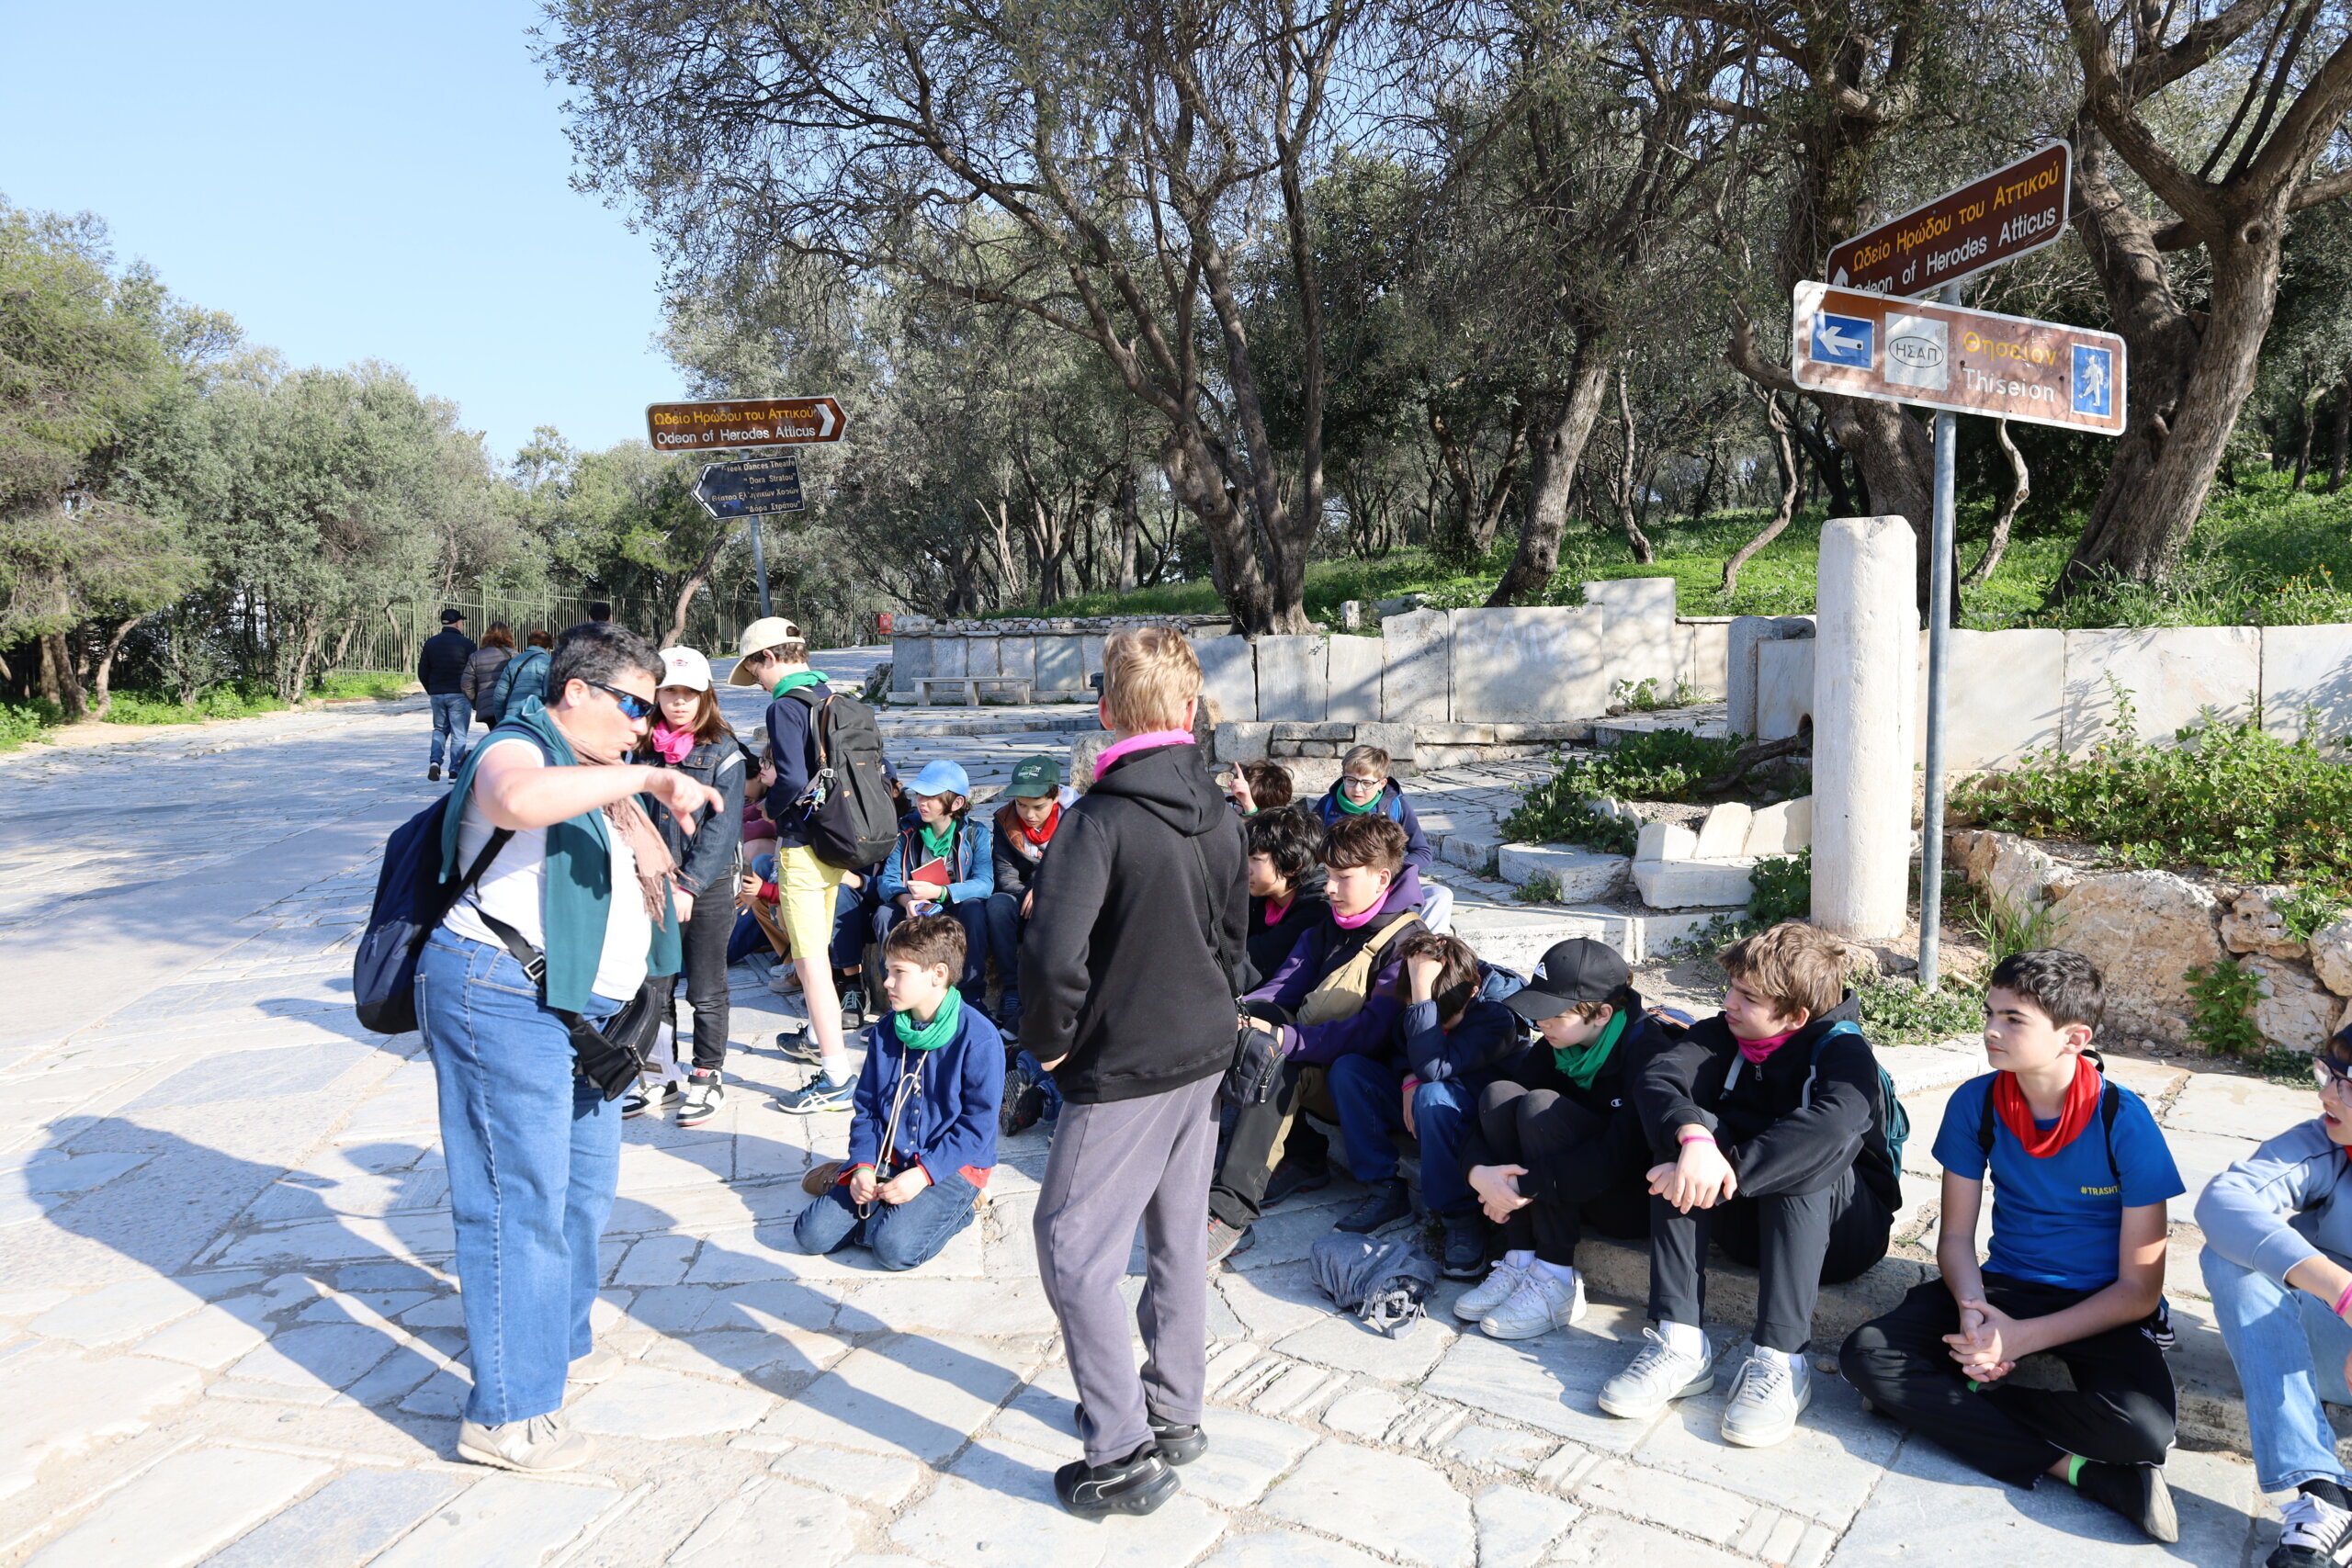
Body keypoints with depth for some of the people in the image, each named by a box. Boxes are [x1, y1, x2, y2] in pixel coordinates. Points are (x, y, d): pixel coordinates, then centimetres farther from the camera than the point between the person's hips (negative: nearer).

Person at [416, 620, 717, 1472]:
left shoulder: (597, 777, 18)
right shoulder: (518, 750, -11)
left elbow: (655, 873, 14)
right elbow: (521, 798, -37)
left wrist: (634, 803, -1)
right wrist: (647, 779, -34)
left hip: (582, 1010, 10)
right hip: (505, 999, -10)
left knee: (585, 1184, 21)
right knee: (521, 1202, -6)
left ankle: (560, 1342, 40)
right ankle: (505, 1414, 4)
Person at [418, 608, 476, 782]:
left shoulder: (430, 643, 7)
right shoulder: (466, 643, -8)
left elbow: (422, 672, 9)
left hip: (436, 694, 4)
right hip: (459, 695, -4)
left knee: (440, 729, 19)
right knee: (458, 733, 2)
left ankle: (435, 761, -1)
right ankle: (455, 770, 0)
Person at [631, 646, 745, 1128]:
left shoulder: (722, 752, -6)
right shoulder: (644, 749, 6)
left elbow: (722, 826, -11)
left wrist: (690, 885, -17)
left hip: (709, 887, -4)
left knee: (706, 992, 6)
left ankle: (708, 1078, 20)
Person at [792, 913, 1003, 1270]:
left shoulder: (978, 1038, -15)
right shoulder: (885, 1033, 3)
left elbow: (978, 1126, -14)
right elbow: (867, 1109, 7)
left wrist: (923, 1173, -22)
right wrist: (863, 1166, -9)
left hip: (954, 1163, -5)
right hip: (888, 1158, 5)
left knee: (896, 1247, -26)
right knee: (811, 1234, -9)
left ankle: (954, 1205, 0)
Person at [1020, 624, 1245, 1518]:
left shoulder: (1101, 819, -21)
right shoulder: (1219, 814, 2)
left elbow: (1053, 954, -28)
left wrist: (1048, 1040, -11)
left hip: (1124, 1071, -8)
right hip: (1205, 1052, 8)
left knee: (1074, 1248, 4)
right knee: (1177, 1236, 19)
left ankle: (1125, 1455, 8)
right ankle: (1175, 1414, 33)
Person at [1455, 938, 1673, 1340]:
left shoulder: (1647, 1050, -21)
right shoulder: (1557, 1047, -1)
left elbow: (1620, 1155, -30)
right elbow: (1487, 1109, -5)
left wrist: (1525, 1187, -28)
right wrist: (1477, 1171, -26)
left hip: (1636, 1202, -7)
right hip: (1575, 1186, 7)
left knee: (1541, 1106, -27)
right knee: (1500, 1093, -15)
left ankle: (1557, 1283, -23)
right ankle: (1520, 1263, -16)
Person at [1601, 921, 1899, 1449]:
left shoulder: (1842, 1050, -15)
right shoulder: (1726, 1035, -2)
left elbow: (1832, 1122, -40)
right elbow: (1655, 1077, -23)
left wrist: (1729, 1168, -44)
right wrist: (1694, 1138, -44)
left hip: (1840, 1229, -4)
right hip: (1747, 1220, 4)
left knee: (1811, 1151, -33)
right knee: (1693, 1124, -23)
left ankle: (1780, 1361, -35)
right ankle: (1679, 1345, -29)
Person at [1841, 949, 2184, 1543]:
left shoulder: (2126, 1124, -17)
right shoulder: (1975, 1104, -8)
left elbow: (2140, 1288, -14)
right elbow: (1956, 1234, 1)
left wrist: (2021, 1339, -22)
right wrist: (1972, 1310, -21)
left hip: (2102, 1308, -3)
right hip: (2004, 1285, 3)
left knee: (2142, 1424, -35)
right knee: (1866, 1355, -21)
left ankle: (1971, 1399, -12)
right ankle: (2077, 1468, -20)